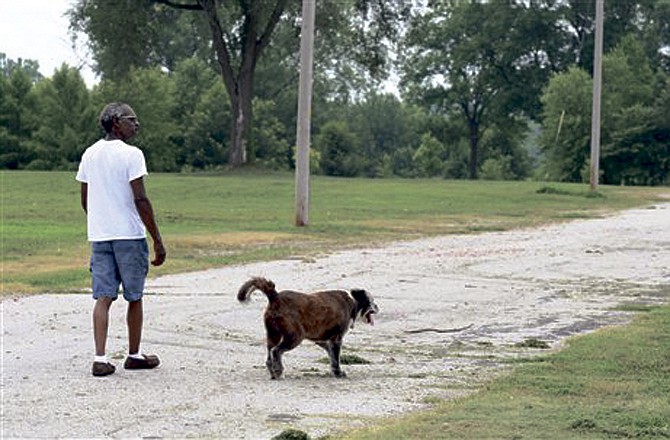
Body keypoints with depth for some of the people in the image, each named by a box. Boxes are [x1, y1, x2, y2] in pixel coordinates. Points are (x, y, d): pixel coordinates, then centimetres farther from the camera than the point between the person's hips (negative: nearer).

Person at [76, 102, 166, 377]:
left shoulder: (89, 154, 9)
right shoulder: (131, 154, -11)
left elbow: (85, 200, 15)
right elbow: (140, 200, -15)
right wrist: (157, 240, -11)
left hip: (99, 236, 5)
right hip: (130, 235, -5)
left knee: (103, 297, 3)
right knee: (134, 297, 9)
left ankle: (100, 359, -7)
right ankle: (134, 355, 19)